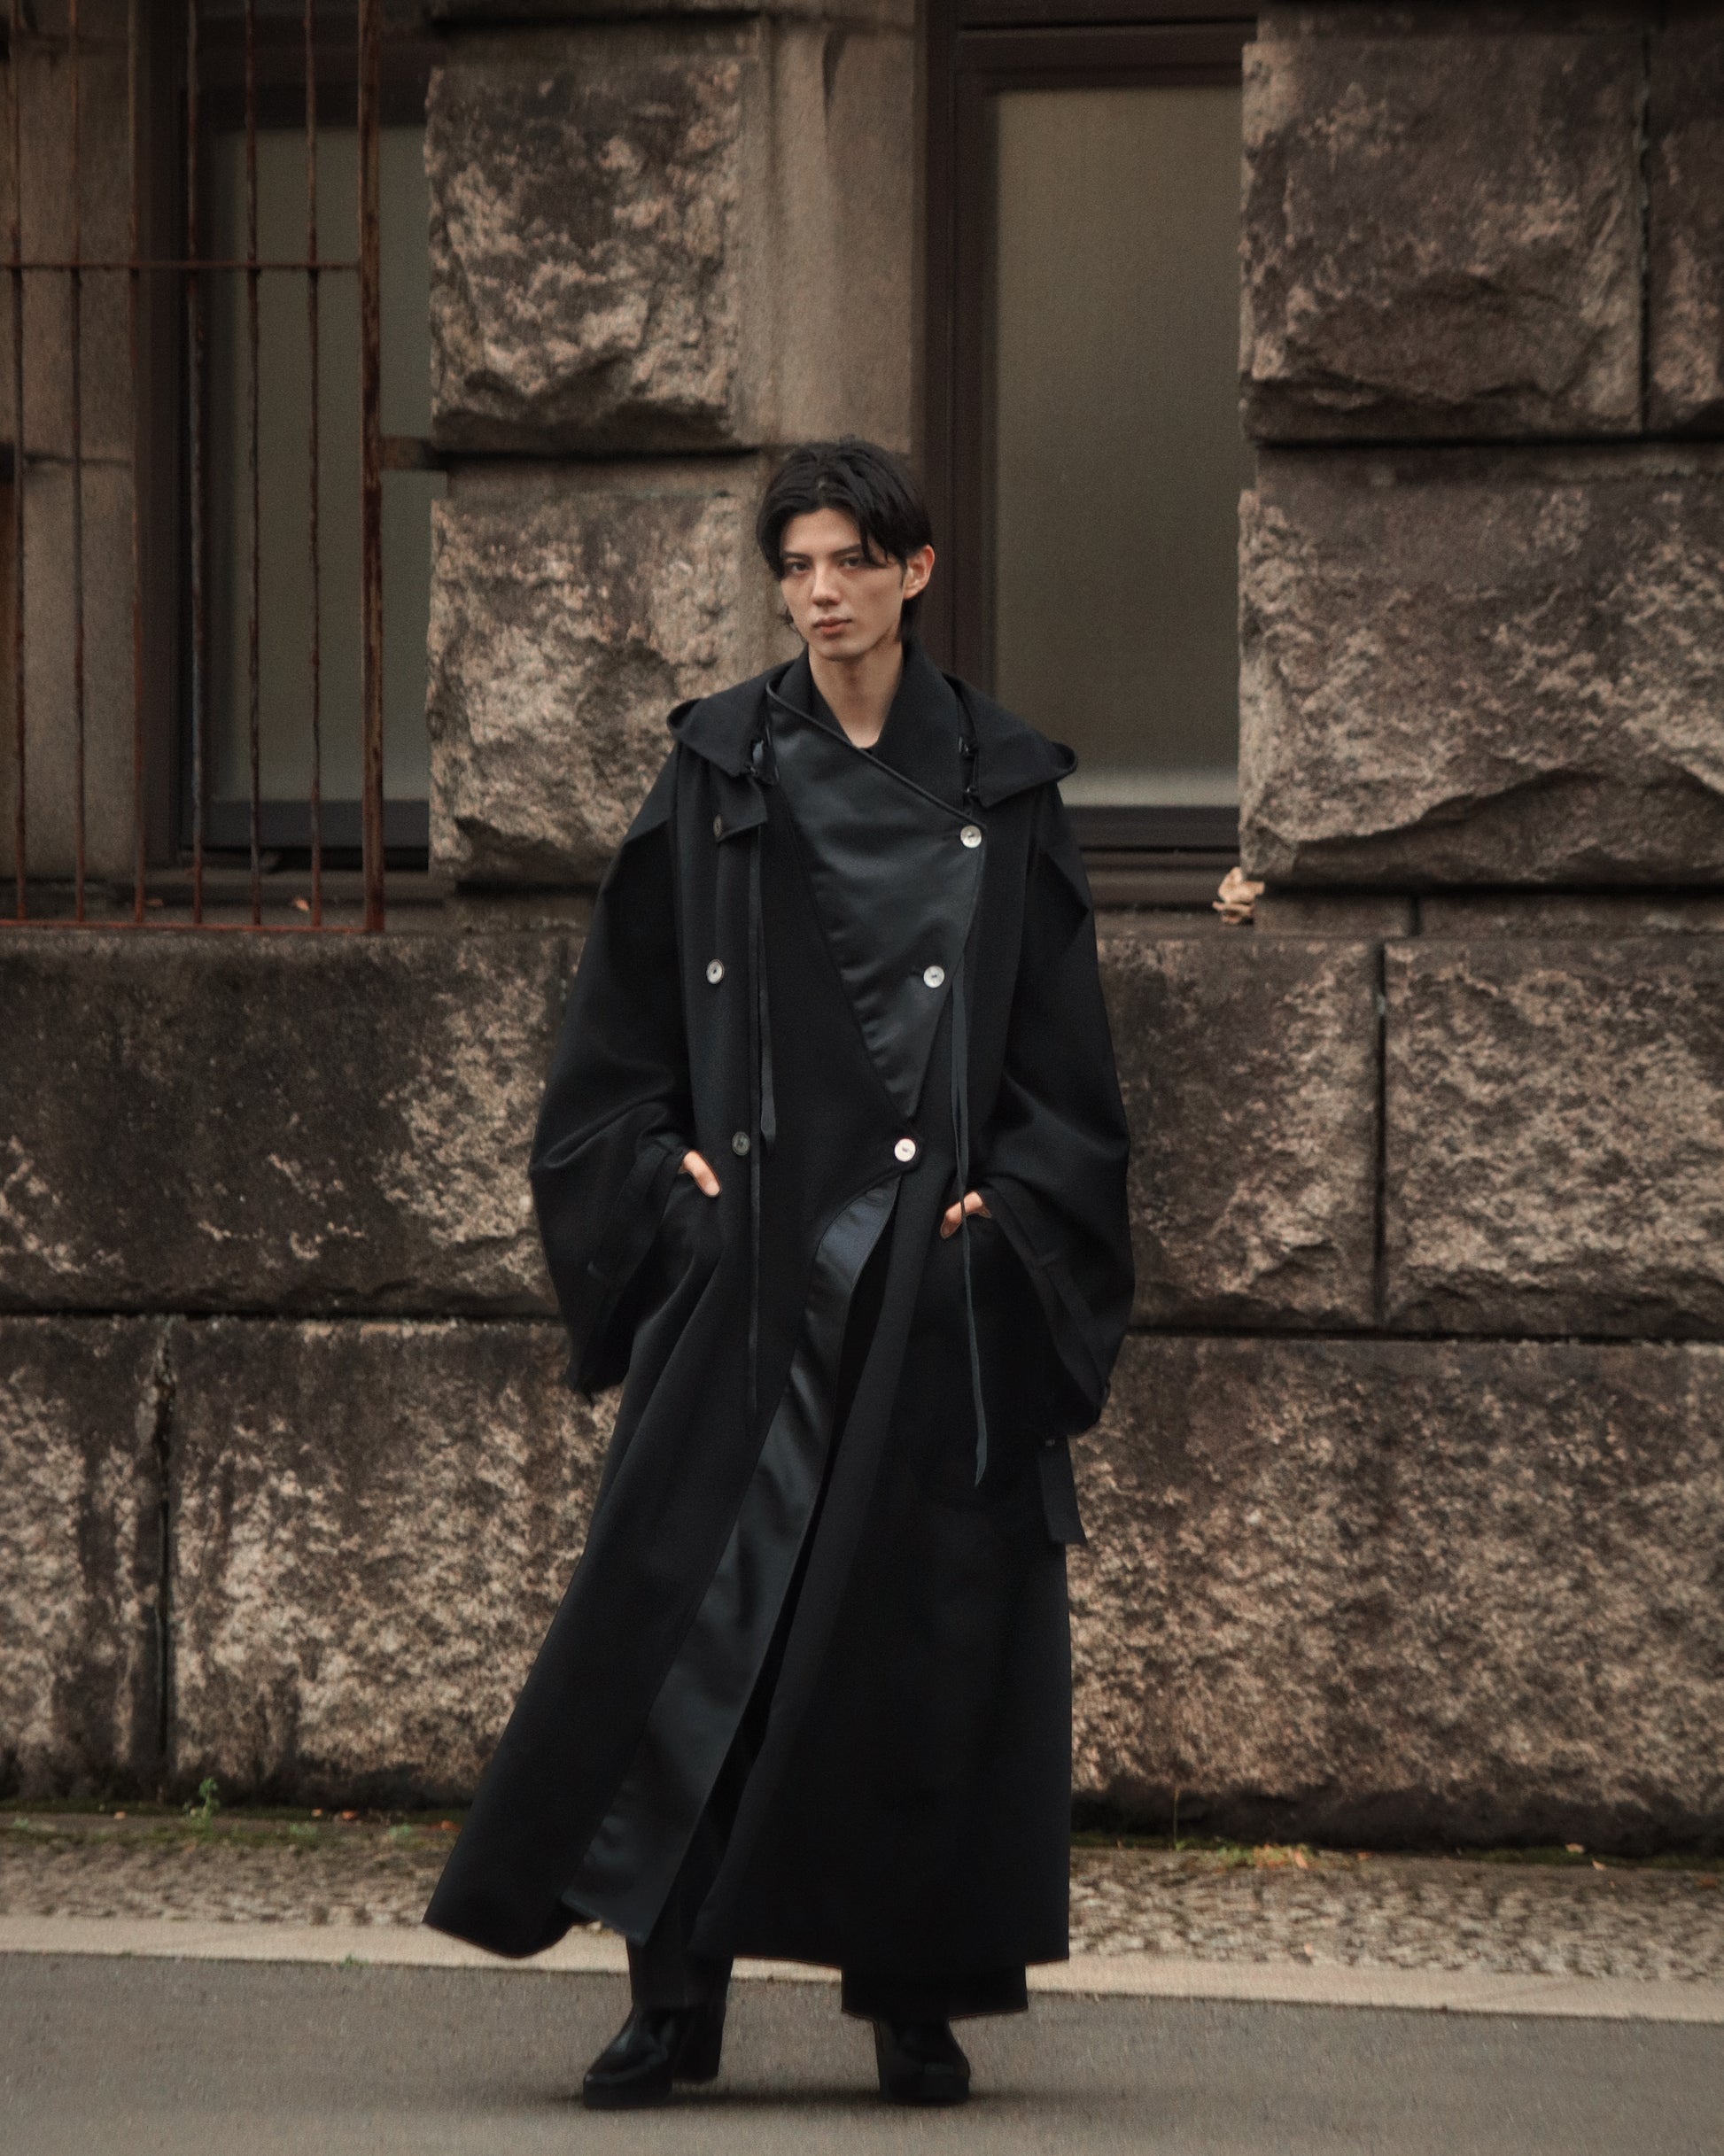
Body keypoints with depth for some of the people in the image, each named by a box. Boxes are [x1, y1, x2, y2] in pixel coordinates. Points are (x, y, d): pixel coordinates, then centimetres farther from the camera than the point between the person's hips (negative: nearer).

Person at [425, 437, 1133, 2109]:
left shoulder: (1002, 789, 5)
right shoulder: (720, 774, 5)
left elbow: (1062, 1047, 6)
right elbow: (625, 1015, 8)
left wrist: (1010, 1205, -5)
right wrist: (667, 1171, -3)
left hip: (936, 1271, 0)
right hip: (755, 1263, 0)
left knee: (927, 1628, 1)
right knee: (696, 1608, -7)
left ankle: (917, 1999, 10)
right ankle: (674, 1993, -3)